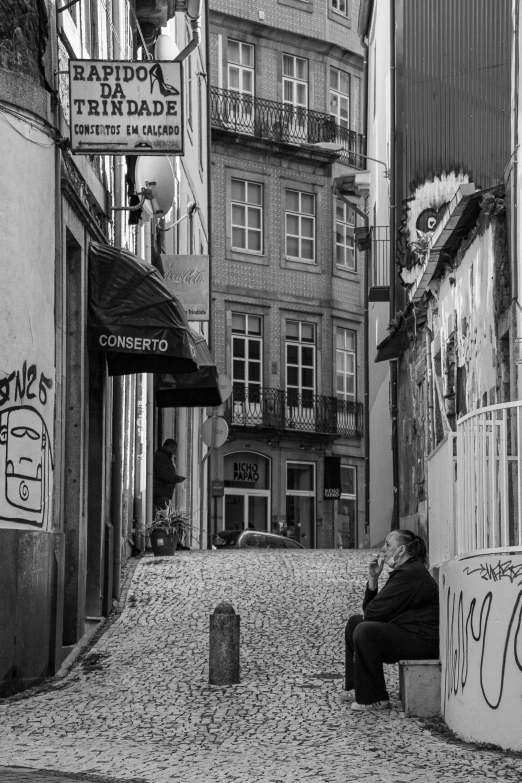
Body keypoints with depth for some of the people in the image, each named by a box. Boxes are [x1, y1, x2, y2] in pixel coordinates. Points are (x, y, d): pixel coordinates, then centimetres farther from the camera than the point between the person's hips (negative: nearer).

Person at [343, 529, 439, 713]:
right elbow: (369, 608, 15)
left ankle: (374, 699, -19)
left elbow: (374, 612, -20)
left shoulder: (410, 574, -19)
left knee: (364, 631, -27)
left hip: (423, 640, -12)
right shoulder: (404, 571, 17)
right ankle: (356, 687, 19)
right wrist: (373, 578, 3)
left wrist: (367, 616, 3)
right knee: (354, 622, 18)